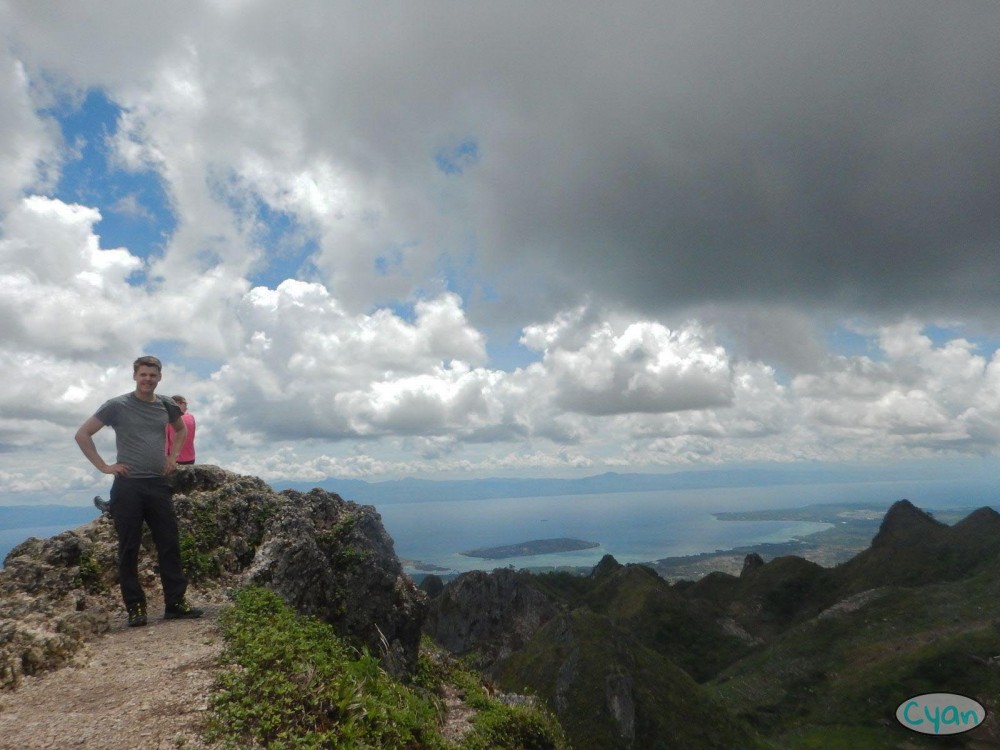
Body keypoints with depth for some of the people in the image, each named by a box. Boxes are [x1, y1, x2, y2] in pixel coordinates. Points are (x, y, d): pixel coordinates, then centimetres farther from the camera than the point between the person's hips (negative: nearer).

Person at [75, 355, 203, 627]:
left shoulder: (167, 406, 7)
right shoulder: (117, 406, -4)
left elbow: (181, 429, 26)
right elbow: (82, 434, -1)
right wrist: (104, 466, -7)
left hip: (159, 484, 4)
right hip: (128, 486, -4)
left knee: (170, 545, 4)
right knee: (129, 550, 3)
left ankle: (176, 602, 12)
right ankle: (135, 607, 12)